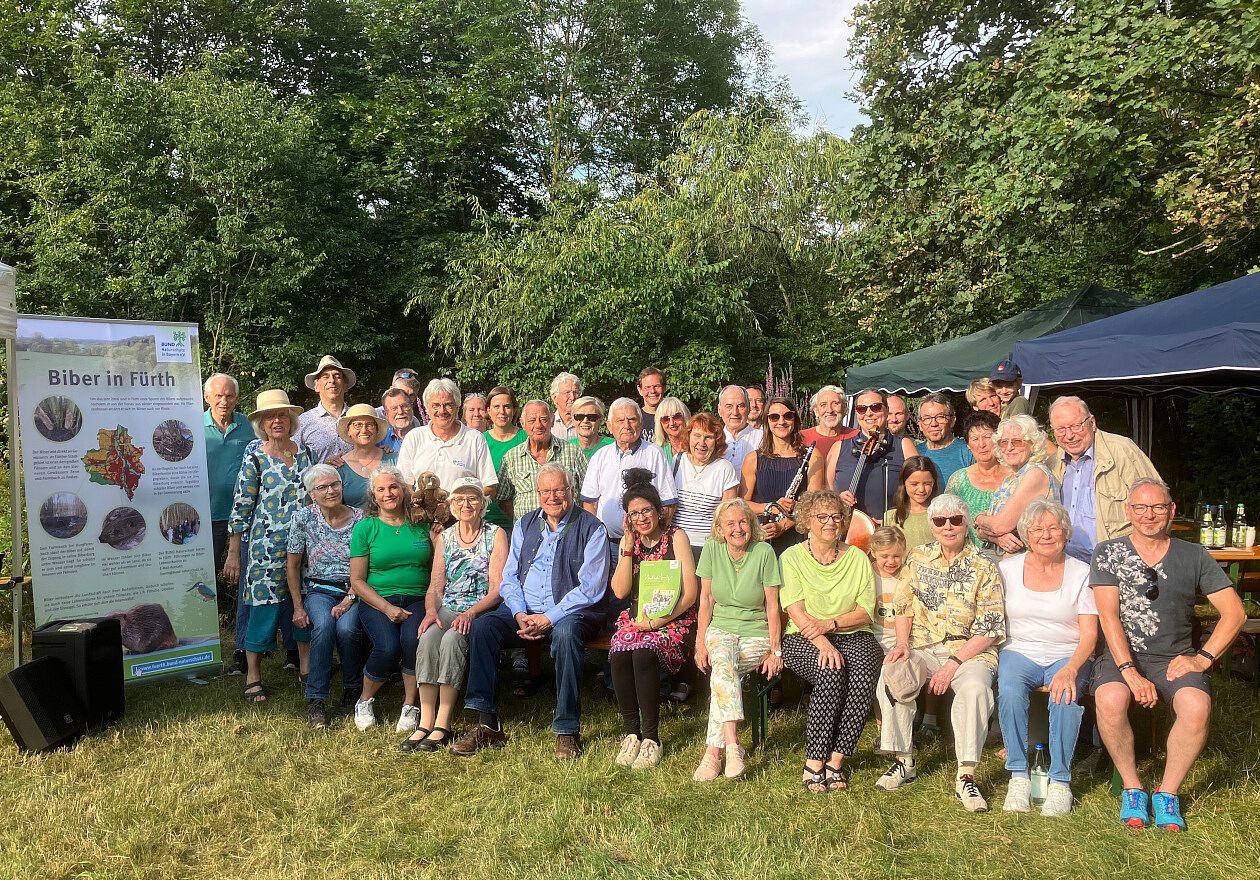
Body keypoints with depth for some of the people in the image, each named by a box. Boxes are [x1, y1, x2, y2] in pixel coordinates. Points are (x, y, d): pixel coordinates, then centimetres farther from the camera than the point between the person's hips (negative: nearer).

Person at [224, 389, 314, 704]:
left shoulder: (305, 453, 8)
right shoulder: (254, 459, -4)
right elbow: (241, 507, -3)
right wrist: (233, 553, -5)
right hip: (267, 547, -4)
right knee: (264, 605, -1)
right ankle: (253, 675, 9)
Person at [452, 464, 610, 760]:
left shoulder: (591, 529, -2)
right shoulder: (525, 525, 14)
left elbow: (591, 589, -10)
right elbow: (509, 577, 11)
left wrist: (549, 618, -18)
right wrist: (520, 614, -8)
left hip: (569, 613, -4)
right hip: (524, 611, 5)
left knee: (565, 633, -37)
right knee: (482, 626, -20)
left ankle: (568, 732, -26)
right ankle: (487, 725, -16)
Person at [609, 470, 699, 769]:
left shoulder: (675, 536, -3)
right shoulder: (628, 542, 10)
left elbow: (690, 593, -9)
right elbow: (620, 591, -3)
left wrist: (657, 621, -17)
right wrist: (629, 544, -7)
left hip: (672, 619, -4)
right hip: (636, 618, 4)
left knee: (643, 653, -32)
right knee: (618, 654, -27)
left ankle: (651, 738, -19)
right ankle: (630, 732, -13)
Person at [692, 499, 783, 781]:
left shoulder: (764, 552, -8)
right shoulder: (712, 549, -1)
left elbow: (772, 606, -5)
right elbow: (706, 600, 4)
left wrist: (775, 651, -8)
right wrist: (700, 643, -2)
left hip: (756, 633, -2)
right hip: (720, 628, 2)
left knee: (721, 674, -29)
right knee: (723, 664, -31)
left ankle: (714, 750, -26)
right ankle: (732, 745, -37)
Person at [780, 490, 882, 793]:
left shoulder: (858, 558, 11)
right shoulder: (792, 557, 3)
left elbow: (866, 612, 2)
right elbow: (796, 611, -8)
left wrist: (829, 624, -15)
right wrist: (823, 644, -23)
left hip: (853, 635, 3)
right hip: (803, 639, -2)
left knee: (863, 674, -30)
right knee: (832, 673, -33)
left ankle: (836, 759, -19)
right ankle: (814, 764, -22)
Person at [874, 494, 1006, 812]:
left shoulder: (984, 568, -3)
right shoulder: (918, 558, 9)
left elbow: (989, 629, -7)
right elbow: (903, 607, 11)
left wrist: (954, 664, -17)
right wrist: (903, 643, -8)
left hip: (969, 650, -3)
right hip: (922, 647, 3)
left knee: (975, 687, -35)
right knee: (890, 672, -28)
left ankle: (966, 777, -23)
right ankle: (904, 760, -11)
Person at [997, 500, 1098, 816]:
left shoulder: (1081, 573, 3)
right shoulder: (1007, 568, 7)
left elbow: (1089, 634, -4)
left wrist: (1071, 669, -21)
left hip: (1067, 656, 0)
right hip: (1019, 651, 1)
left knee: (1066, 695, -33)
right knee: (1010, 692, -31)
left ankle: (1060, 781, -19)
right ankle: (1019, 777, -19)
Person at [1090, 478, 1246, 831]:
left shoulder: (1194, 557, 9)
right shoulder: (1108, 553, 3)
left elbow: (1235, 612, 7)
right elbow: (1108, 616, -6)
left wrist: (1203, 658, -6)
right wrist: (1130, 671, -17)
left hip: (1176, 658, 1)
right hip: (1122, 655, -1)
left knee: (1197, 707, -30)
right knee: (1109, 701, -32)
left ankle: (1167, 793, -8)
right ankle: (1132, 788, -9)